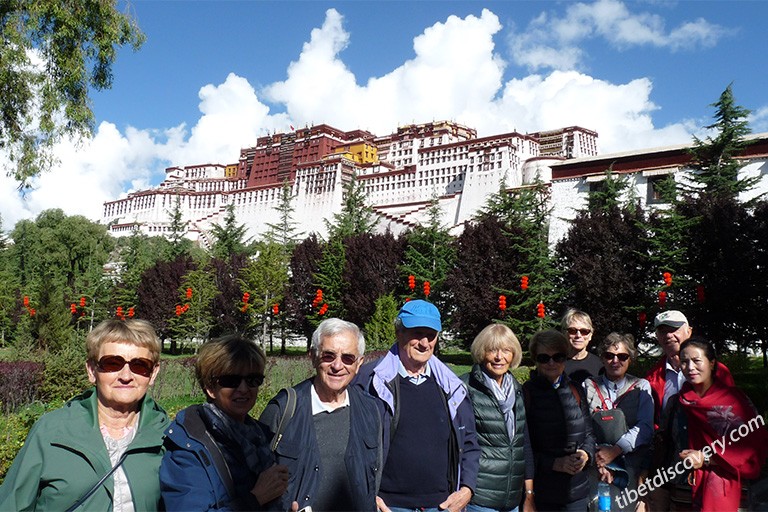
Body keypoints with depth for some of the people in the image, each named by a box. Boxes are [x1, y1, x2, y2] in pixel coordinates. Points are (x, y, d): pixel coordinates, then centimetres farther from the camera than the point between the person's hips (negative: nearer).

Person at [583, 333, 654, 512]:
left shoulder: (641, 387, 9)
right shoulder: (588, 387, 10)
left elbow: (645, 428, -4)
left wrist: (614, 451, -14)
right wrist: (596, 459, -13)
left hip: (628, 473, 0)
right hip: (593, 472, 0)